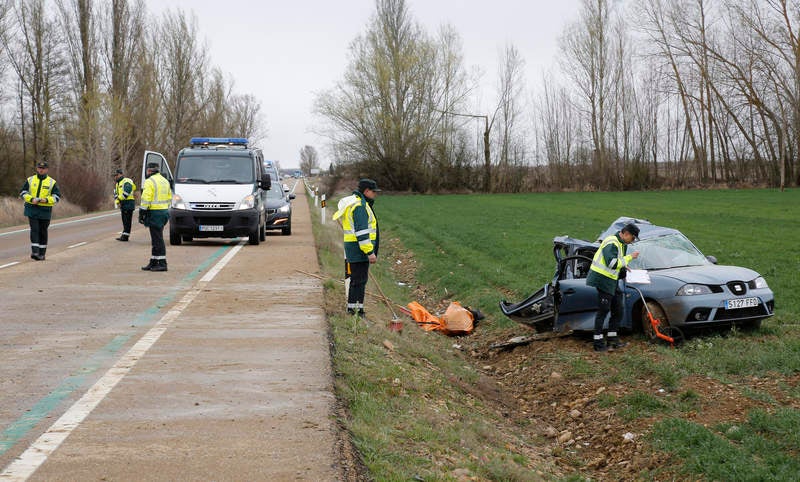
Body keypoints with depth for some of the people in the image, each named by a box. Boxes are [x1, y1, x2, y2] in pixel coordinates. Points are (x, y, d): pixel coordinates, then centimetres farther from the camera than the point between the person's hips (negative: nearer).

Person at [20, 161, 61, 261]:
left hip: (45, 211, 0)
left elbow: (57, 196, 0)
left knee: (43, 232, 6)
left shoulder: (52, 182, 3)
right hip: (32, 209, 0)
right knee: (34, 230, -9)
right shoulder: (30, 180, 6)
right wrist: (32, 199, -13)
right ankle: (34, 252, -13)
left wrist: (46, 200, -17)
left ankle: (42, 253, 14)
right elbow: (23, 193, 4)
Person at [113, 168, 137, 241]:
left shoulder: (126, 181, -10)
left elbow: (127, 192, -22)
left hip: (128, 203, -10)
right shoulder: (117, 183, 22)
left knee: (127, 221, -8)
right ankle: (123, 235, 16)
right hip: (123, 205, 10)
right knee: (124, 221, 12)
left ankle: (125, 236, -8)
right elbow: (116, 193, 19)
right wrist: (117, 202, 2)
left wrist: (119, 198, -16)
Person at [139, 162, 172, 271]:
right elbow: (169, 197, 20)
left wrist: (142, 213, -13)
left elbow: (145, 199, -17)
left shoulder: (150, 182, -12)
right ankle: (153, 262, 19)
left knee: (157, 239, -7)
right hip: (164, 211, 9)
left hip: (155, 213, -9)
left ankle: (162, 263, -8)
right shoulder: (164, 181, 17)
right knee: (155, 238, 15)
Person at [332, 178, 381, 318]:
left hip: (351, 248, 11)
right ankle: (358, 311, -7)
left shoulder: (353, 204, 19)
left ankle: (351, 309, 21)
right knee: (359, 280, -8)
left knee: (356, 280, 15)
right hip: (359, 249, -11)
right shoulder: (360, 206, -16)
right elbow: (362, 232, -22)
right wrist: (370, 252, -22)